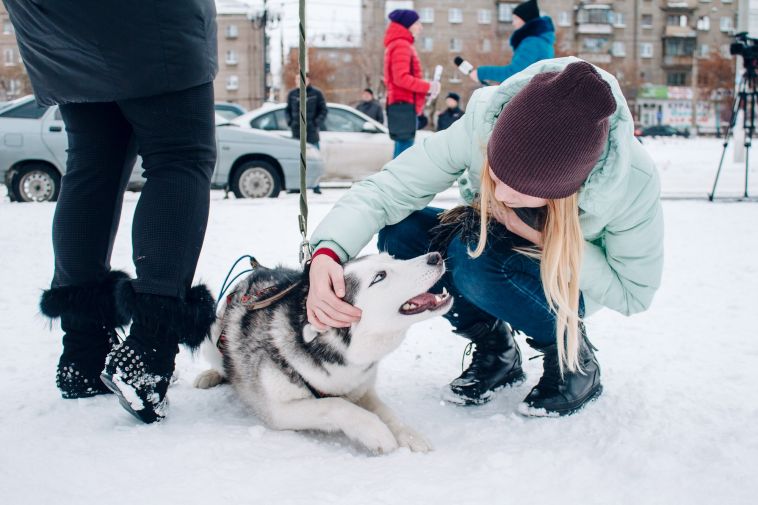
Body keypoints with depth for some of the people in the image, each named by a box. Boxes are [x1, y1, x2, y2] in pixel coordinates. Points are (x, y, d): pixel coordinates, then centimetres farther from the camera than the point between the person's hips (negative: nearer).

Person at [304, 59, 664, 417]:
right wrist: (327, 251, -47)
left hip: (571, 285, -4)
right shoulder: (481, 126, -31)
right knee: (400, 234, -22)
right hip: (503, 252, 4)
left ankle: (573, 355, -7)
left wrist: (548, 239, -32)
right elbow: (385, 190, -29)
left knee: (472, 256, -33)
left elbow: (633, 293, -20)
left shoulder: (633, 182, -35)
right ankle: (496, 349, -1)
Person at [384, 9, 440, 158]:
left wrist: (425, 87, 11)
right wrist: (427, 87, -13)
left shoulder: (400, 44, 22)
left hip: (402, 104, 10)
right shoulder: (401, 45, -10)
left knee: (403, 147, 9)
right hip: (404, 104, -10)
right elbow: (401, 78, -20)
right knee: (405, 148, -13)